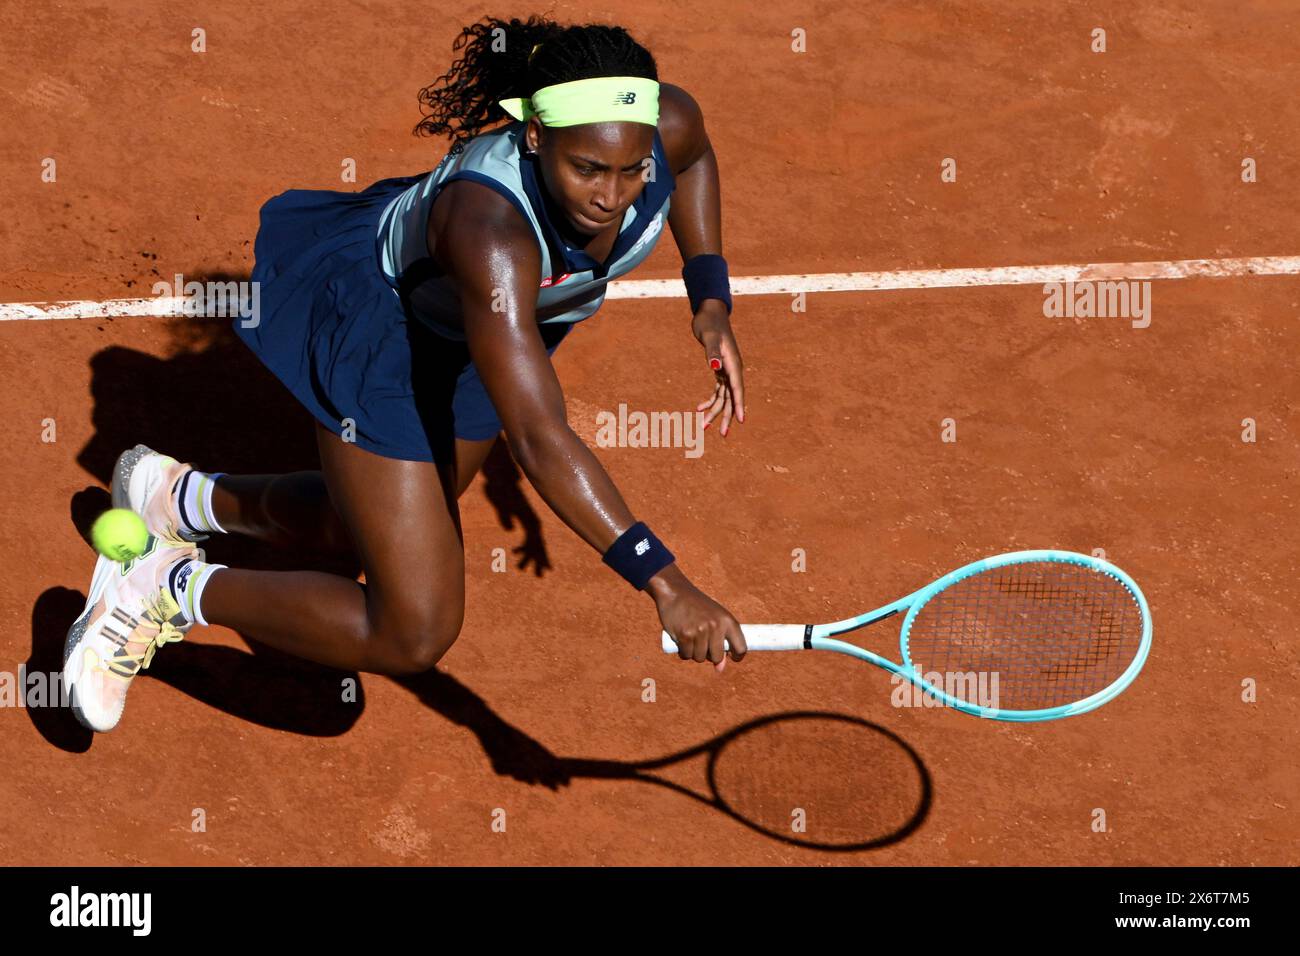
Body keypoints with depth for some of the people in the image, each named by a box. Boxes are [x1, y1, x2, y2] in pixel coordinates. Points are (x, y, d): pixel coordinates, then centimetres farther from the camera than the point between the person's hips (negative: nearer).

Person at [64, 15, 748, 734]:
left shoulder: (668, 125, -28)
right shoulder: (489, 226, -46)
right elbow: (540, 438, -52)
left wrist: (710, 297, -7)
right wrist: (664, 581, -56)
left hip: (493, 330, 8)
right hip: (383, 334, -7)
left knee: (389, 526, 28)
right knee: (412, 636, -12)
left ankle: (179, 496, 46)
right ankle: (176, 588, 3)